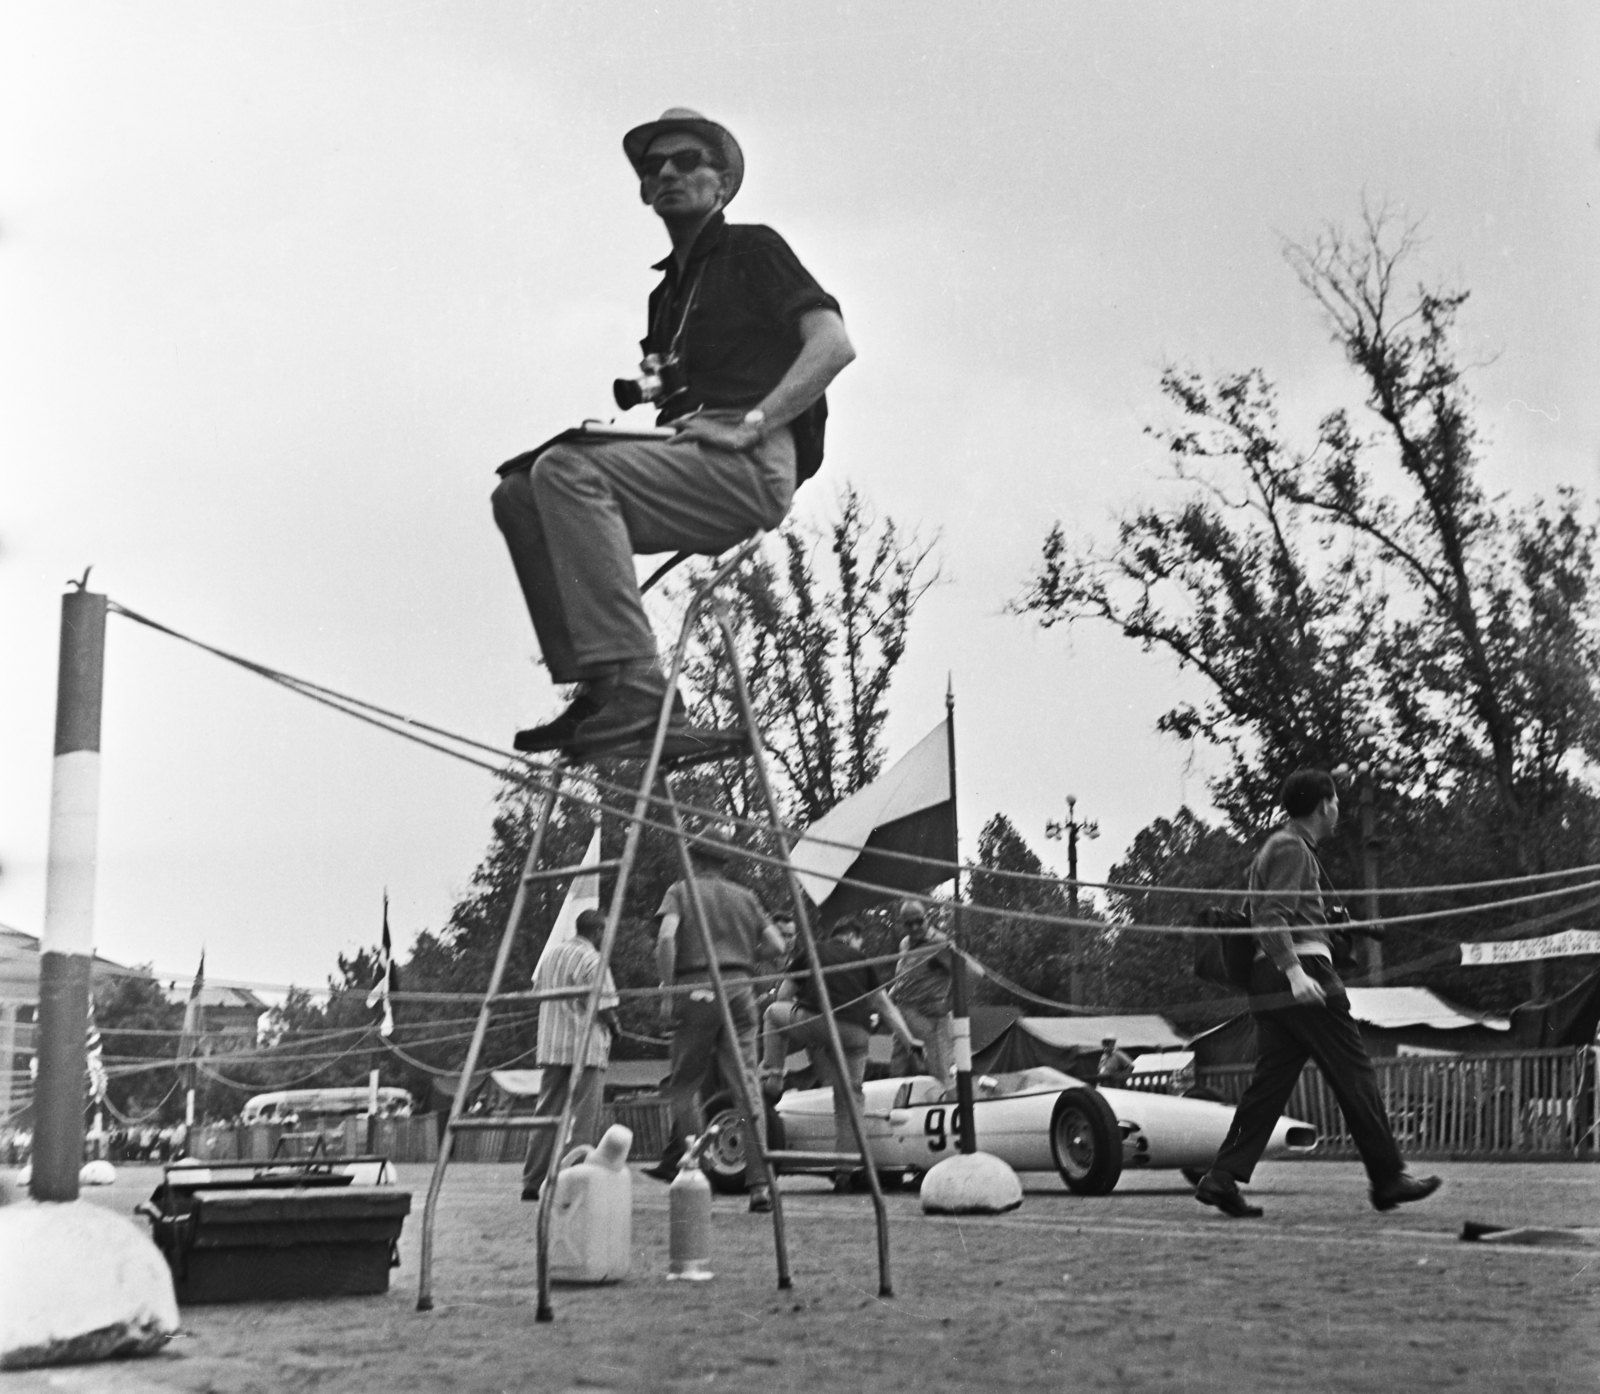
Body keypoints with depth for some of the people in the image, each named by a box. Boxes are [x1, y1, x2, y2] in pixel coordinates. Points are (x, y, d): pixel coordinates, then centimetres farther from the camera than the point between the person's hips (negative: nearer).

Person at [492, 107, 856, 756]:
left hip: (751, 466, -8)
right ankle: (597, 687, -11)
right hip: (691, 470, 8)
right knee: (519, 495, -4)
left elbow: (834, 344, -10)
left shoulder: (751, 248, 5)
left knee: (567, 469, -26)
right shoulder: (668, 290, 27)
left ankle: (636, 685, -32)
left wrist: (749, 424, -18)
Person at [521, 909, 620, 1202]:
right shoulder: (592, 960, -10)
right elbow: (605, 1008, -14)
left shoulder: (550, 955, 13)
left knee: (546, 1114, 9)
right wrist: (613, 1026, 6)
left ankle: (533, 1183, 9)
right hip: (587, 1047, -7)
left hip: (552, 1046, 7)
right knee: (583, 1119, -3)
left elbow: (538, 993, 15)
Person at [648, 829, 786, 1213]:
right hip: (739, 991, 3)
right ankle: (761, 1183, -5)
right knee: (745, 1086, 0)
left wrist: (667, 993, -8)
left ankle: (681, 1159, 4)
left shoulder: (681, 891, 6)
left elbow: (666, 938, -11)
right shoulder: (744, 897, 16)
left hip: (696, 991, -3)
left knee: (683, 1083, 12)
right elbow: (776, 946, 11)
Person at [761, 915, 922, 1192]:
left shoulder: (809, 953, 22)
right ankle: (843, 1171, 9)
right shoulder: (863, 962, 23)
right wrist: (909, 1041, 24)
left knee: (774, 1011, 28)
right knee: (849, 1098, 13)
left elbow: (784, 998, 28)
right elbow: (885, 1005, 20)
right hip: (855, 1034, 1)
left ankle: (772, 1077, 17)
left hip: (814, 1022, -1)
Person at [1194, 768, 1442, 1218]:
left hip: (1271, 980, 10)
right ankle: (1388, 1178, 3)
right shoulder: (1293, 848, -8)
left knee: (1270, 1080, 4)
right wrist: (1295, 971, -27)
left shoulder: (1278, 846, 24)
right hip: (1302, 971, -10)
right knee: (1354, 1076, -3)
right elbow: (1271, 916, -19)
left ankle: (1223, 1178, -3)